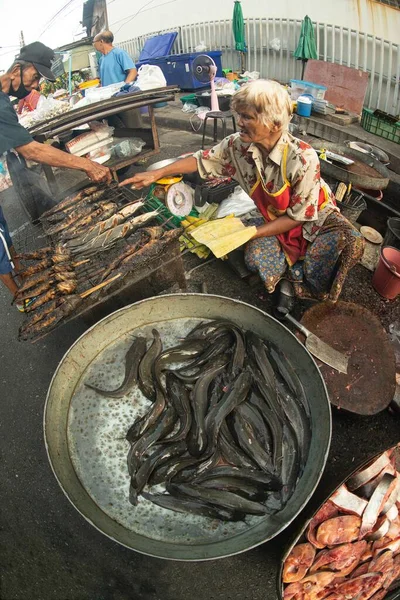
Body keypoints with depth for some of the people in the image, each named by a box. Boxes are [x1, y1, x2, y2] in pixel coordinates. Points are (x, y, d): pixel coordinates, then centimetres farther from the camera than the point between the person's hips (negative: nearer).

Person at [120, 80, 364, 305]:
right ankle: (292, 274, 5)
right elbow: (203, 159, -2)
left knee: (351, 241, -30)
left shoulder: (303, 159, -32)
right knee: (255, 257, -28)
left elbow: (298, 216, -24)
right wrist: (157, 173, -5)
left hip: (315, 217, -2)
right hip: (274, 220, 3)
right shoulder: (238, 144, -19)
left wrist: (251, 233, -27)